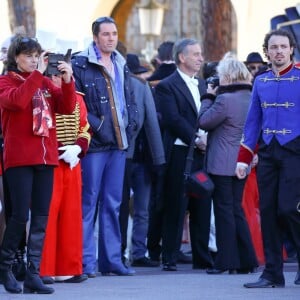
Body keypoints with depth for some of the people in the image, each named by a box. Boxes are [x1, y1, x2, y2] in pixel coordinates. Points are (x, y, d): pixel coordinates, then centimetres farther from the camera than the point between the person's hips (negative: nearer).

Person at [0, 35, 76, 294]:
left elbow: (67, 107, 5)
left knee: (41, 217, 2)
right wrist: (37, 74, -19)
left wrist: (68, 80, -9)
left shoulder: (45, 82, 14)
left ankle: (33, 274, 4)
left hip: (46, 157, 5)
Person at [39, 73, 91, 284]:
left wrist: (77, 148, -6)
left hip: (73, 163, 6)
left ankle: (68, 268, 14)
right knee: (47, 214, -7)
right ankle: (43, 270, -2)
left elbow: (85, 129, 13)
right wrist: (61, 150, -16)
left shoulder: (78, 99, 12)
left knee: (72, 214, 8)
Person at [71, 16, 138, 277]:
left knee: (112, 203, 10)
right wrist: (97, 126, -15)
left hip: (118, 143, 7)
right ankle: (86, 261, -1)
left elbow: (130, 99, 22)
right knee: (88, 201, -4)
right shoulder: (81, 65, -6)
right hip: (94, 144, -6)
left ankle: (111, 259, 15)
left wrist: (131, 124, 6)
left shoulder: (121, 66, 16)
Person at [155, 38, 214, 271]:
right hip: (180, 154, -6)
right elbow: (173, 119, -13)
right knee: (176, 207, -3)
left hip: (203, 153, 6)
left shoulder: (202, 85, 19)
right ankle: (170, 258, 2)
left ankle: (202, 257, 12)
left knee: (202, 207, 7)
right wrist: (195, 139, -15)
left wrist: (207, 140, -2)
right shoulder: (167, 86, -3)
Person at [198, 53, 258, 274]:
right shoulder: (251, 98, 7)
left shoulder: (225, 100, -18)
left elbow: (204, 121, -11)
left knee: (224, 211, -1)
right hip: (242, 163, 8)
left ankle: (226, 261, 1)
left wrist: (208, 97, 2)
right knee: (236, 210, 14)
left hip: (222, 165, -8)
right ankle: (246, 260, 13)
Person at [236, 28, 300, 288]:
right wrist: (243, 159, 9)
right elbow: (253, 121, 14)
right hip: (267, 154, 4)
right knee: (268, 212, 2)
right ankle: (273, 274, 8)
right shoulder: (261, 81, 11)